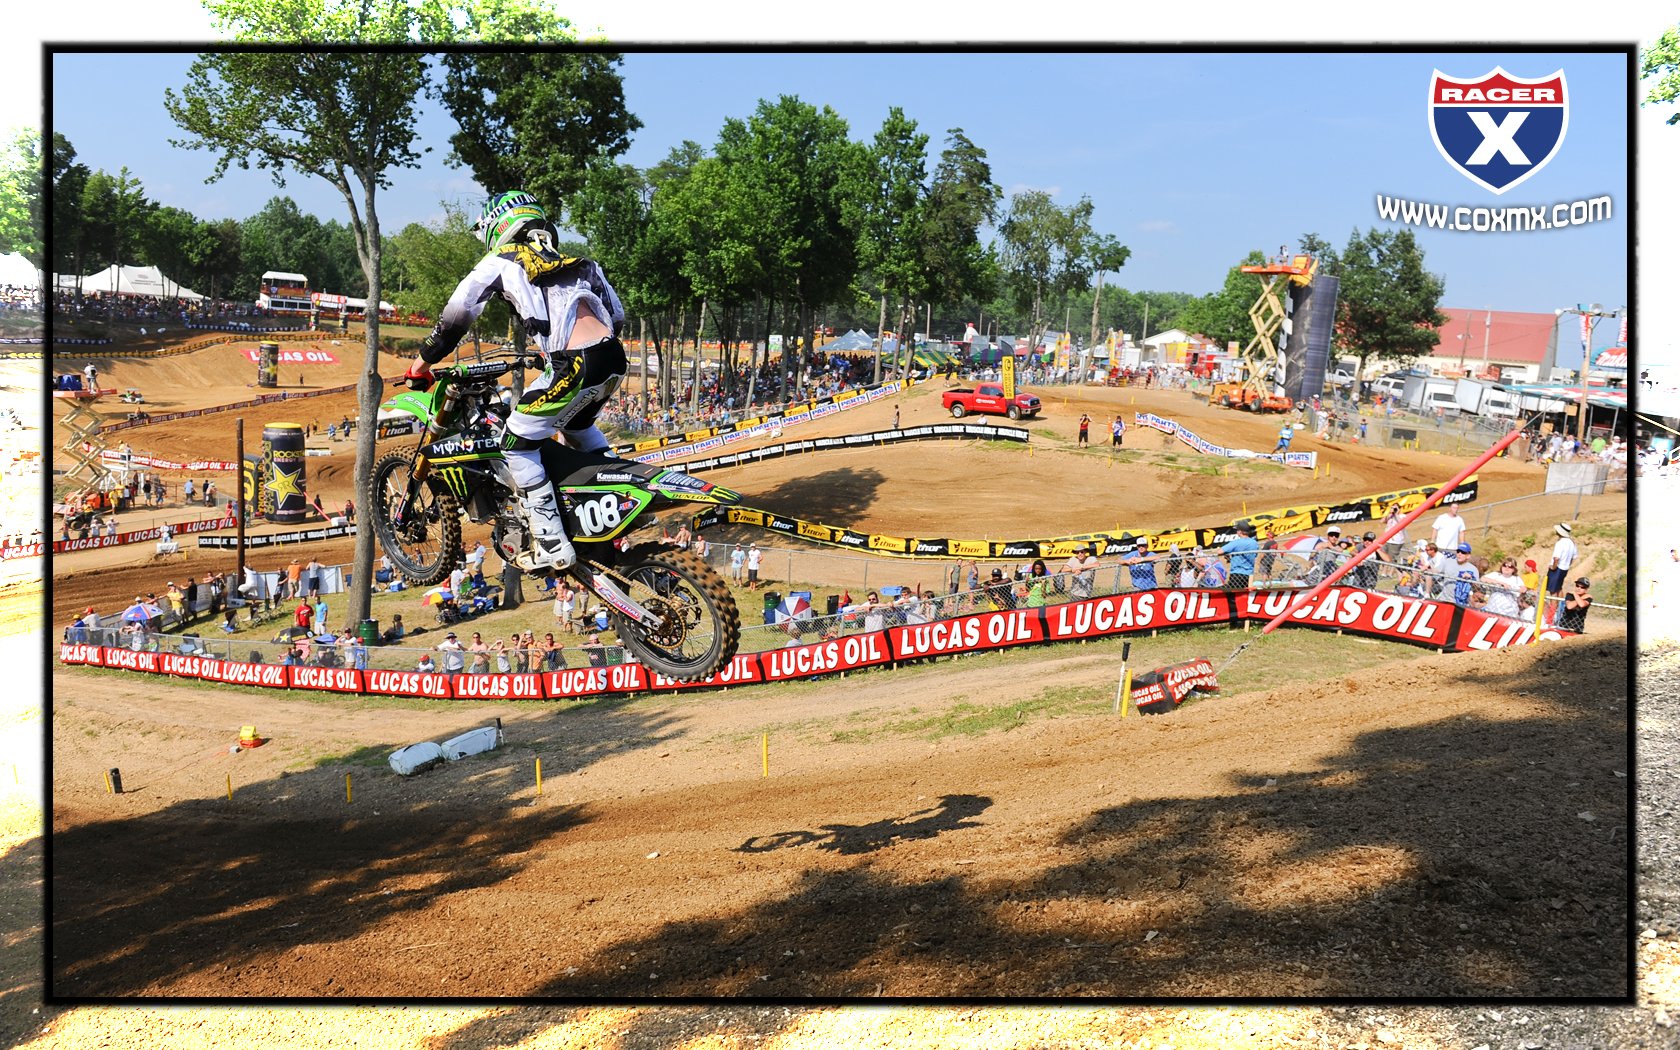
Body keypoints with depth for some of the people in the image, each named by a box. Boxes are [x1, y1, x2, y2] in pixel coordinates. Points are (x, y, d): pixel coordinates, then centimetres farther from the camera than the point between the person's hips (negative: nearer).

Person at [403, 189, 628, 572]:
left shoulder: (502, 260, 9)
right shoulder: (573, 261, 26)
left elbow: (456, 315, 5)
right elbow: (616, 314, 28)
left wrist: (421, 362, 16)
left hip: (575, 368, -7)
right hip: (614, 358, 7)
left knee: (518, 443, 6)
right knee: (578, 427, 34)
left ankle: (552, 545, 2)